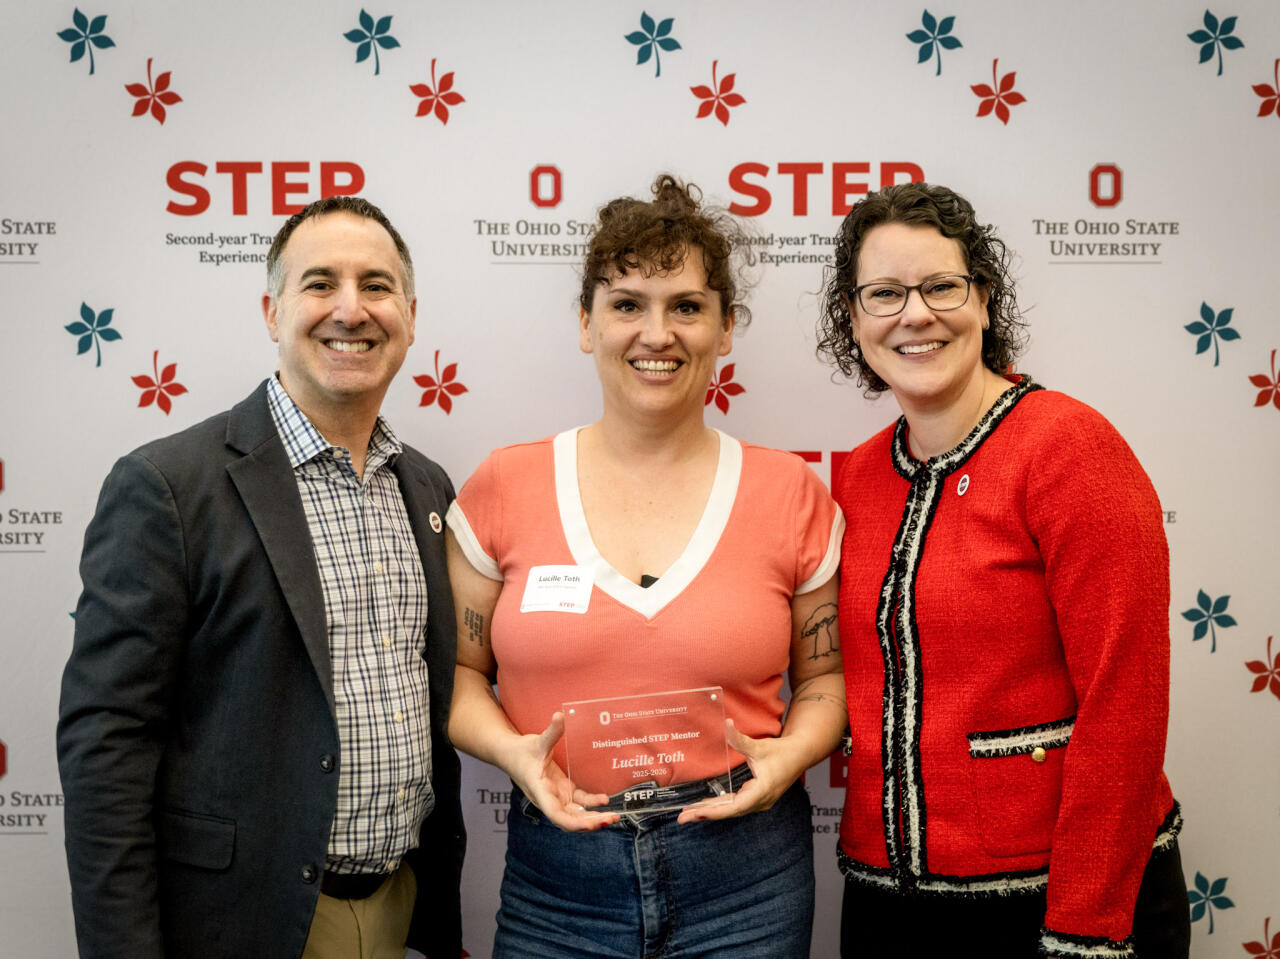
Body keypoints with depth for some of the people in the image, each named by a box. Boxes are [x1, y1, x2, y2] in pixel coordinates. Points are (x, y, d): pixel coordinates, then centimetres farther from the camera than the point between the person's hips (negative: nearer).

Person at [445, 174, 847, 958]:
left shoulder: (792, 494, -1)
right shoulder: (503, 489, -1)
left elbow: (825, 673, 8)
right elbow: (457, 667, 5)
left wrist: (790, 754, -10)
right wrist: (510, 749, -12)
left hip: (744, 878, 0)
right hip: (555, 877, 0)